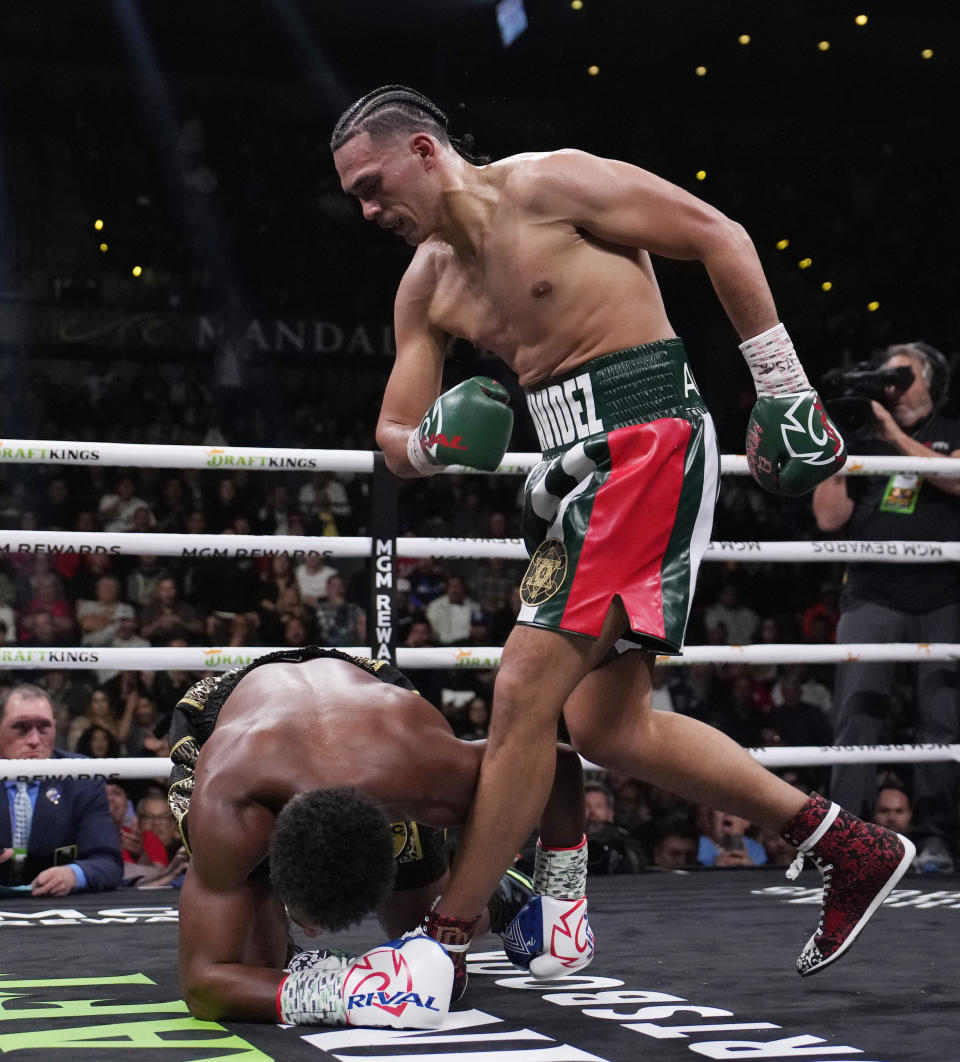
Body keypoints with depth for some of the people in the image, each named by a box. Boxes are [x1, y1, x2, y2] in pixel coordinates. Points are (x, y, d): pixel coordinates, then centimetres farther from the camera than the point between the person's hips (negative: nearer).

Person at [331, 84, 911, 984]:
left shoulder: (546, 184, -7)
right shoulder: (425, 284, 15)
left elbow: (718, 237, -6)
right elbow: (395, 438, 15)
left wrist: (783, 387, -9)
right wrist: (428, 443, -10)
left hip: (644, 443, -9)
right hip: (577, 470, 10)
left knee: (527, 692, -14)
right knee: (608, 725, 9)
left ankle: (442, 940, -7)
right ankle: (849, 850, 18)